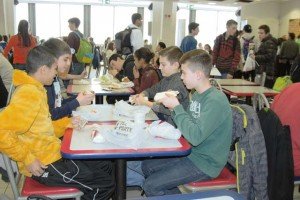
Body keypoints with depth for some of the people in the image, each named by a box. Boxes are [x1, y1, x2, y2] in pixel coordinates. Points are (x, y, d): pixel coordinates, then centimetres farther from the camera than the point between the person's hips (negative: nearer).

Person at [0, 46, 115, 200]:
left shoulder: (35, 89, 6)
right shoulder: (29, 94, -23)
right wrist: (27, 159, -24)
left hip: (54, 152, 10)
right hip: (43, 165, -9)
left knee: (106, 167, 16)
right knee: (106, 184, -4)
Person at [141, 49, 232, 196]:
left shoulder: (216, 101, -24)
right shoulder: (197, 95, 4)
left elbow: (195, 136, -31)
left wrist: (176, 107, -23)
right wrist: (173, 107, -4)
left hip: (206, 163, -9)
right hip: (192, 152, 9)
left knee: (151, 186, -12)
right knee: (147, 166, 10)